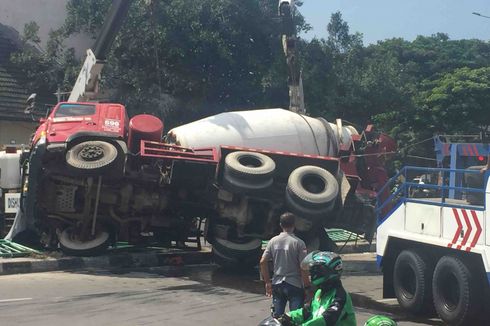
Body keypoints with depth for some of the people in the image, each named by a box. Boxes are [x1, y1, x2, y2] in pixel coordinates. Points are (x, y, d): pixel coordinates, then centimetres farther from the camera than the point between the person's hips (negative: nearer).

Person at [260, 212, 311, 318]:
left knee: (277, 317, 9)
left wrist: (267, 282, 8)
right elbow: (303, 267, -13)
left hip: (277, 284, 4)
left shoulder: (273, 241, 2)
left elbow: (263, 262, 0)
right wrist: (307, 287, -4)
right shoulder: (298, 243, -10)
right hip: (295, 285, -4)